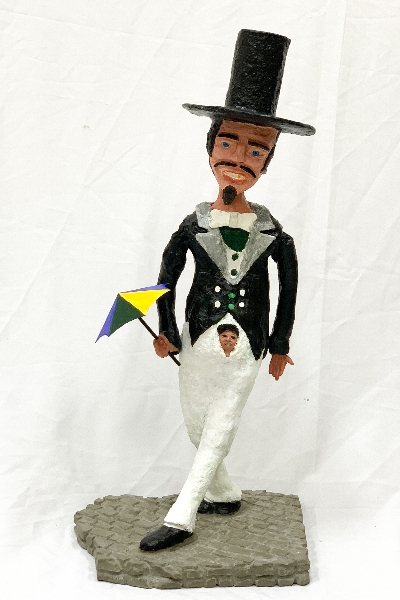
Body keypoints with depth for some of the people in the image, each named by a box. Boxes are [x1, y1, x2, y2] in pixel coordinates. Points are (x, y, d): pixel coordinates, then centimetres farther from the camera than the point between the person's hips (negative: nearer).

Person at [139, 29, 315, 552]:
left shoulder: (270, 229, -4)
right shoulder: (195, 223, -5)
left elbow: (289, 284, 5)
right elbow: (168, 275, 4)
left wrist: (280, 345, 9)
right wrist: (167, 332, 3)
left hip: (247, 345, -1)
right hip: (200, 338, 1)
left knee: (221, 427, 0)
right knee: (196, 424, 11)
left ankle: (182, 515, 5)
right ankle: (223, 494, 33)